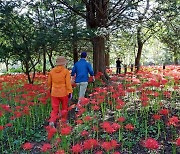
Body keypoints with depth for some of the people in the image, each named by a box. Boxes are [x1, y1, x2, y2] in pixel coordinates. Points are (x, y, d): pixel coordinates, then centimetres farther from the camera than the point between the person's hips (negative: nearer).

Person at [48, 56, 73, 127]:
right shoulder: (66, 71, -10)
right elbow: (68, 83, -13)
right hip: (63, 93, -2)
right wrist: (70, 92, -9)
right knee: (64, 108, 16)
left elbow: (49, 82, 12)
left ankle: (52, 121, -11)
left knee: (54, 109, 7)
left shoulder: (52, 71, 3)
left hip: (54, 93, 3)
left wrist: (51, 89, 29)